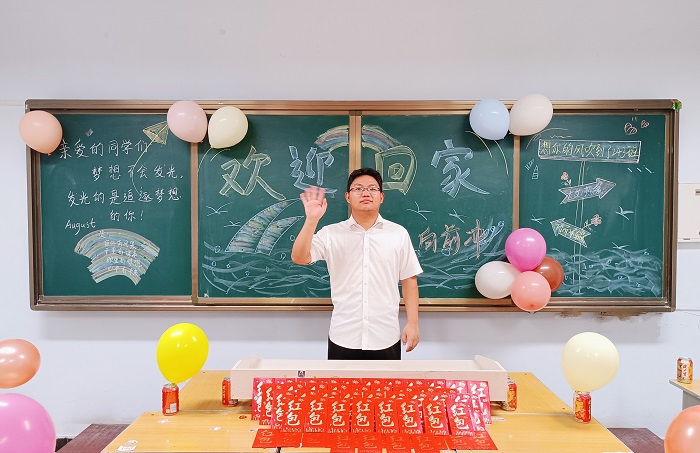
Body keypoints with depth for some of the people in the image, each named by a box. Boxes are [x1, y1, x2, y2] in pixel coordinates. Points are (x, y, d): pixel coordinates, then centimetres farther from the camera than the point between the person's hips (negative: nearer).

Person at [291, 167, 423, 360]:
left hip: (386, 338, 1)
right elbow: (299, 258, -10)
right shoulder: (331, 233, 1)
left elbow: (409, 280, 5)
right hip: (343, 338, 0)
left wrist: (412, 323, 0)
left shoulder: (399, 233, 3)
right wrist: (312, 219, -20)